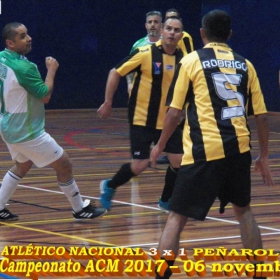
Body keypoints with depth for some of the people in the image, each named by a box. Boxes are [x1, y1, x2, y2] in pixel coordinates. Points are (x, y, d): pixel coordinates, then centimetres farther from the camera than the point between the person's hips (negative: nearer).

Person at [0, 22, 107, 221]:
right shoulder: (23, 68, -26)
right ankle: (80, 209, 14)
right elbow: (45, 95, -19)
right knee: (64, 165, 3)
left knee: (22, 165, 30)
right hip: (27, 131, -9)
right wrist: (52, 70, -9)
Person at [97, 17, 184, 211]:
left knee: (179, 161, -4)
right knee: (140, 166, -6)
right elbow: (116, 73, -7)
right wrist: (108, 103, -6)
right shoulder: (145, 53, -14)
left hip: (168, 120, 4)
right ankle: (109, 187, 23)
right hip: (142, 120, -4)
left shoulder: (183, 58, -1)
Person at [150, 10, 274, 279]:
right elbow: (261, 115, 11)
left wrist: (159, 147, 13)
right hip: (239, 148, 4)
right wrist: (263, 156, 20)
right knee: (243, 210, 25)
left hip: (205, 150, -4)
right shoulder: (245, 65, 12)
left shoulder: (191, 61, 2)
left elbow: (175, 112, 0)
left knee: (176, 218, 0)